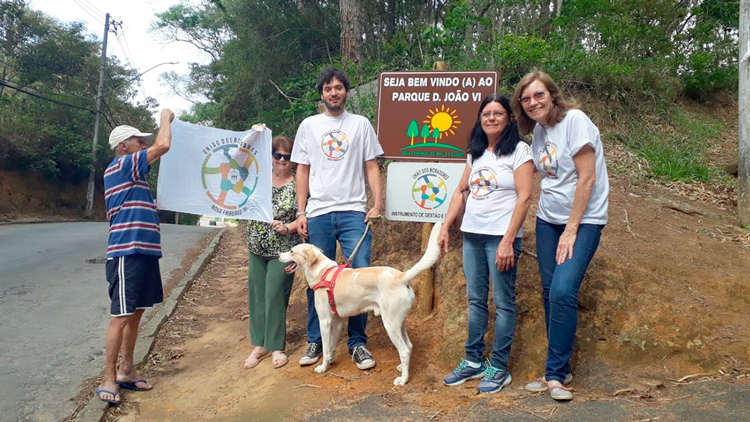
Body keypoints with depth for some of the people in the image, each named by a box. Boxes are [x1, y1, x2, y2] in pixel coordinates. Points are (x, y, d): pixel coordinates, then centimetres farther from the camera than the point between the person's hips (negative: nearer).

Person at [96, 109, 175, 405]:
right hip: (127, 252, -10)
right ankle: (108, 378, 0)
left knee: (136, 313, 13)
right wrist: (166, 118, -2)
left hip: (143, 251, 10)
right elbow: (163, 146, -17)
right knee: (122, 315, -7)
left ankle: (126, 371, 21)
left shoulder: (131, 174, 21)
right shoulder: (121, 166, -8)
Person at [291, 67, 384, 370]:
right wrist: (300, 212, 4)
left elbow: (371, 166, 7)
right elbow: (302, 171, 11)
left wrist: (378, 203, -5)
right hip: (318, 213, 1)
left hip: (354, 212, -1)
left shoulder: (361, 124, 9)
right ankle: (315, 341, 19)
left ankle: (358, 342, 8)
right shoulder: (309, 126, 12)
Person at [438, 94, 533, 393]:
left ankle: (499, 368, 11)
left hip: (501, 236, -6)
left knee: (503, 302, 1)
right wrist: (445, 227, 8)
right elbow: (460, 191, 17)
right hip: (472, 234, 6)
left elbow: (524, 197, -12)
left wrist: (508, 241, -18)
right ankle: (473, 361, 22)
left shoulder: (519, 150, -5)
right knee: (475, 300, 12)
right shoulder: (475, 153, 14)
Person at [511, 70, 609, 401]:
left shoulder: (574, 119, -13)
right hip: (548, 220, 7)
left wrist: (571, 230, -15)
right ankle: (559, 371, 17)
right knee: (550, 292, 5)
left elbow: (587, 178, -17)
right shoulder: (538, 131, 8)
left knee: (563, 291, -17)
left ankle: (556, 373, -3)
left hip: (583, 220, -7)